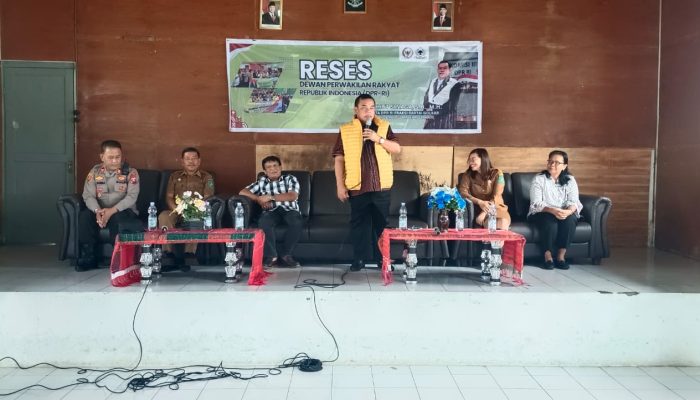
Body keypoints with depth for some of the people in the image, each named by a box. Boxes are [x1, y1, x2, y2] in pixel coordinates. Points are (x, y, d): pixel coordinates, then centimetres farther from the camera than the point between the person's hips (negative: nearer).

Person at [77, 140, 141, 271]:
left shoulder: (130, 172, -5)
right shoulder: (95, 171, 4)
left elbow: (132, 196, -15)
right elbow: (88, 195, -5)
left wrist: (112, 211, -28)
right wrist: (98, 211, -26)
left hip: (124, 211, -3)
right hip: (100, 210, 3)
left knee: (117, 219, -36)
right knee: (84, 215, -25)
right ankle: (88, 257, -14)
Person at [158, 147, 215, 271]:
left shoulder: (206, 177, 12)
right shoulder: (174, 176, 20)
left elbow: (207, 199, 1)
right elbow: (169, 197, 11)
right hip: (176, 211, 3)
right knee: (163, 216, -30)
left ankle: (187, 253, -28)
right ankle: (170, 251, -31)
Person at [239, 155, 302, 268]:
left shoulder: (290, 178, 12)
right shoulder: (261, 182, 18)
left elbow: (292, 196, -6)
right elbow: (243, 192, 11)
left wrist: (270, 197, -9)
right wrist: (260, 200, -4)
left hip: (289, 209, -1)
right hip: (272, 211, 1)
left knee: (297, 222, -37)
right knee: (263, 222, -36)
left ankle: (285, 255, -24)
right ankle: (272, 256, -29)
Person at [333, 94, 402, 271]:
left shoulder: (384, 127, 8)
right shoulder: (345, 130, 3)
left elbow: (397, 149, 2)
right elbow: (339, 159, 1)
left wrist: (379, 139, -13)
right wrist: (340, 185, -5)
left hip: (382, 186, 1)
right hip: (357, 186, -1)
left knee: (381, 223, 8)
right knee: (358, 223, 4)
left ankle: (383, 258, 19)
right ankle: (359, 259, 15)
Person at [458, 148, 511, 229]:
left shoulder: (497, 173, 0)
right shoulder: (468, 175, 5)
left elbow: (496, 196, -8)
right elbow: (463, 192, -8)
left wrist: (484, 213, -24)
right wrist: (480, 202, -23)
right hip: (478, 208, 0)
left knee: (503, 222, -31)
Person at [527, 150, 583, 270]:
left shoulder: (570, 180, 3)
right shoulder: (539, 179, -5)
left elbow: (574, 201, -8)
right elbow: (536, 203, -15)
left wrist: (569, 211, -32)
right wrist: (553, 210, -34)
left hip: (564, 214, 3)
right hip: (541, 214, -2)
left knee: (570, 219, -31)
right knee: (550, 220, -35)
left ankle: (561, 256, -20)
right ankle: (548, 256, -19)